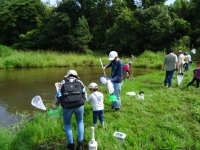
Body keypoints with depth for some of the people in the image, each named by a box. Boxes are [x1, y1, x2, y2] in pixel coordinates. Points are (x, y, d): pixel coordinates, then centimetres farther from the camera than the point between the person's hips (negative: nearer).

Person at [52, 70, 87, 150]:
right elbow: (84, 94, 12)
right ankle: (80, 143, 21)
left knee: (67, 124, 24)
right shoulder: (79, 82, 17)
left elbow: (59, 94, 9)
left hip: (67, 106, -1)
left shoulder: (63, 82, 15)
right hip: (79, 105, 1)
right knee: (80, 122, 25)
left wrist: (56, 104, 22)